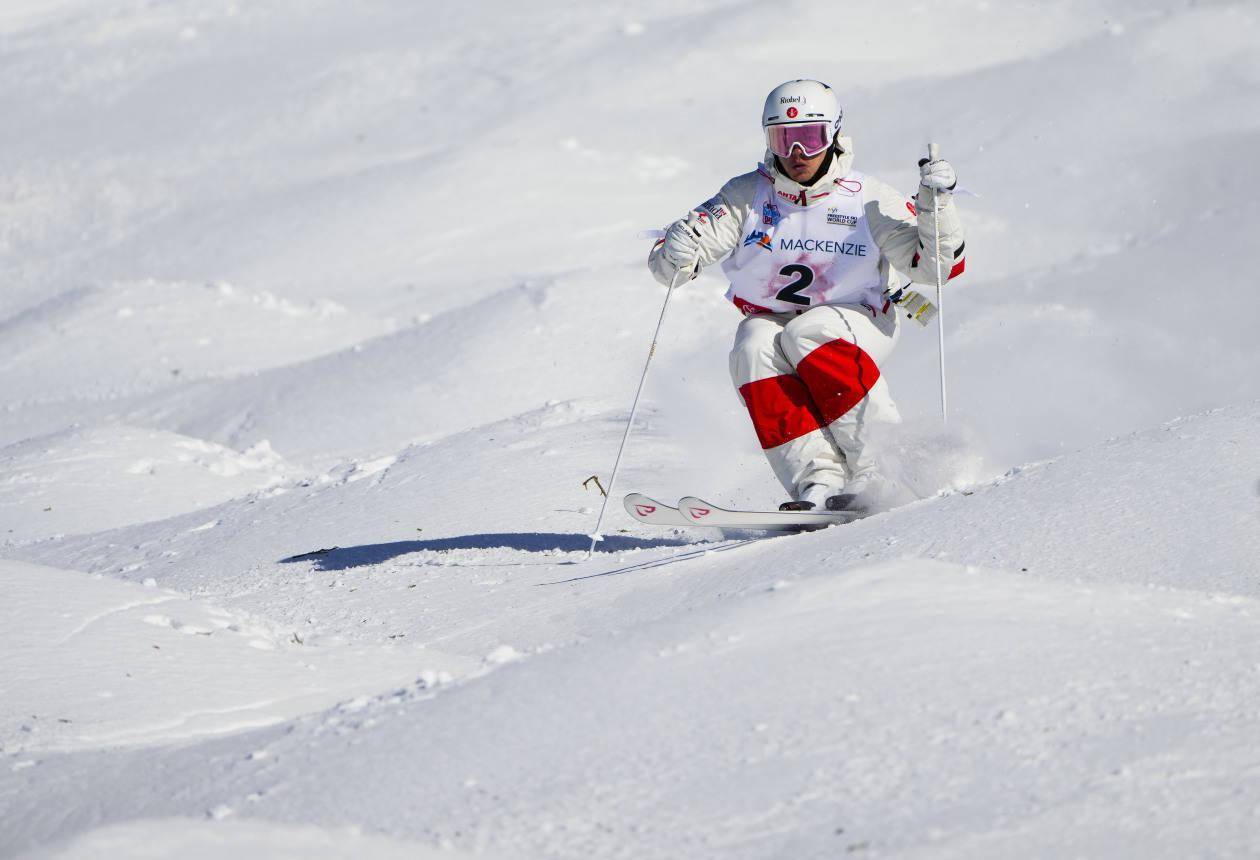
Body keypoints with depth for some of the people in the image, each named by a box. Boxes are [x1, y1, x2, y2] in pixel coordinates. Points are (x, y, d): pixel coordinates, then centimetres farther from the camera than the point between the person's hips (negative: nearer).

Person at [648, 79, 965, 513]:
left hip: (857, 326, -2)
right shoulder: (748, 195, -7)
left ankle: (884, 468, -32)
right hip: (770, 320, 2)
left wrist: (936, 203, -30)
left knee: (807, 336, -34)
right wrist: (676, 254, -35)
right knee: (755, 353, -31)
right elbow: (667, 264, -11)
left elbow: (936, 264, -15)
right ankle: (817, 483, -39)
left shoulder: (868, 199, -10)